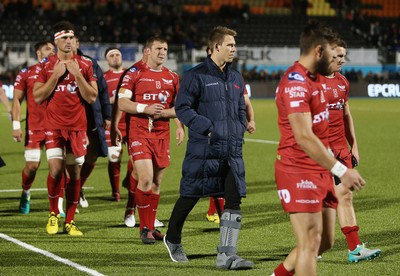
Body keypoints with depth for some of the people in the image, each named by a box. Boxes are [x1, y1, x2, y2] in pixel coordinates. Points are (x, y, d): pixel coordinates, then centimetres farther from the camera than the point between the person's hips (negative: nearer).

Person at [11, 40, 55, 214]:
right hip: (34, 127, -2)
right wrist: (16, 125, -4)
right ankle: (26, 194, 26)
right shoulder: (26, 74, 4)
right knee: (32, 165, -2)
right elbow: (17, 100, 4)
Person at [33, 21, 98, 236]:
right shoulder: (47, 65, 4)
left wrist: (77, 74, -11)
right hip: (54, 125, -1)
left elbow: (92, 97, -1)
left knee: (75, 173, 1)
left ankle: (70, 222, 10)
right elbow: (38, 97, -1)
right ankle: (53, 214, 9)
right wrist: (56, 75, -9)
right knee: (56, 168, -14)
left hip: (77, 127, 1)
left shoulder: (85, 64, 4)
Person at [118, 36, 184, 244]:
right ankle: (145, 228, -5)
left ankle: (150, 227, 18)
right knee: (146, 178, -15)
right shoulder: (134, 73, -1)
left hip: (162, 133, 5)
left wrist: (167, 112, -7)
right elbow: (122, 103, -5)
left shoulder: (172, 77, 12)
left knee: (156, 182, 8)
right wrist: (145, 108, -19)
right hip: (139, 132, -5)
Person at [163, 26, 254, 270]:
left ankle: (226, 254, -5)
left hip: (232, 151, 5)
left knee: (234, 200, -5)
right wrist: (208, 128, -16)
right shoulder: (196, 76, -6)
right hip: (203, 150, -5)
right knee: (190, 197, 6)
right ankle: (173, 239, 31)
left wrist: (239, 132, 9)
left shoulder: (236, 78, 14)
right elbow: (182, 108, -9)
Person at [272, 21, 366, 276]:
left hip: (321, 171, 10)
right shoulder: (296, 84, -19)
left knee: (326, 241, 13)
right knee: (311, 243, -11)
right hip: (299, 173, -10)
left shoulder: (317, 78, 13)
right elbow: (304, 138, -27)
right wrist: (341, 170, -28)